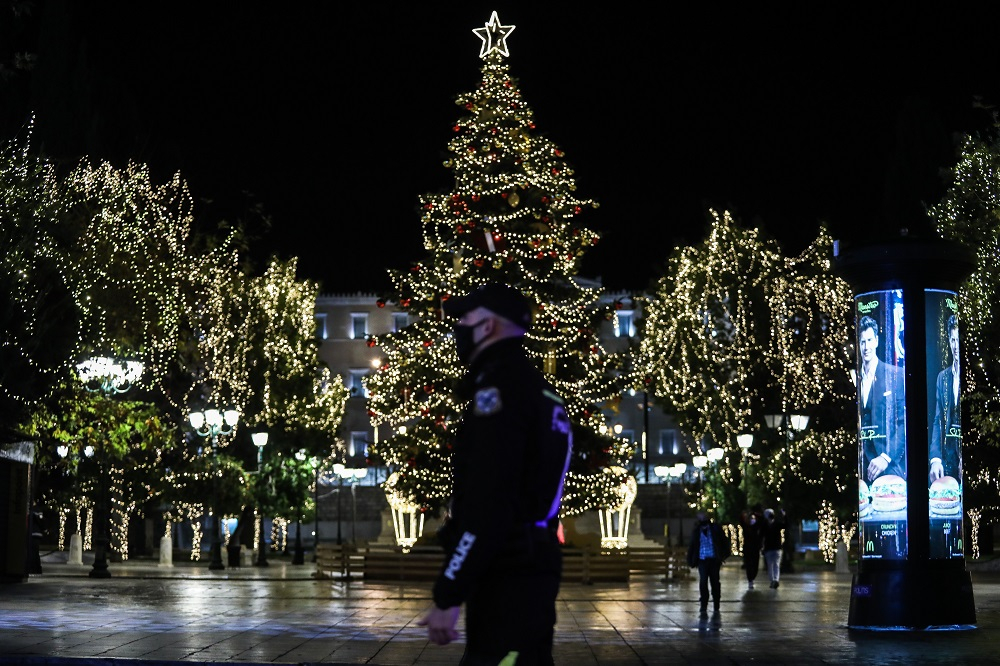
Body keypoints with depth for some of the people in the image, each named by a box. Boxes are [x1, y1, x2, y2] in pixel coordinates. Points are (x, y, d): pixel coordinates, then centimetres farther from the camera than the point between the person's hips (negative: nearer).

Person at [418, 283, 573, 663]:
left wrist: (448, 595, -19)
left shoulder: (500, 384, -12)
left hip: (507, 578, -10)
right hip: (532, 567, 10)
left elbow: (485, 502, -21)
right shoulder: (538, 389, 20)